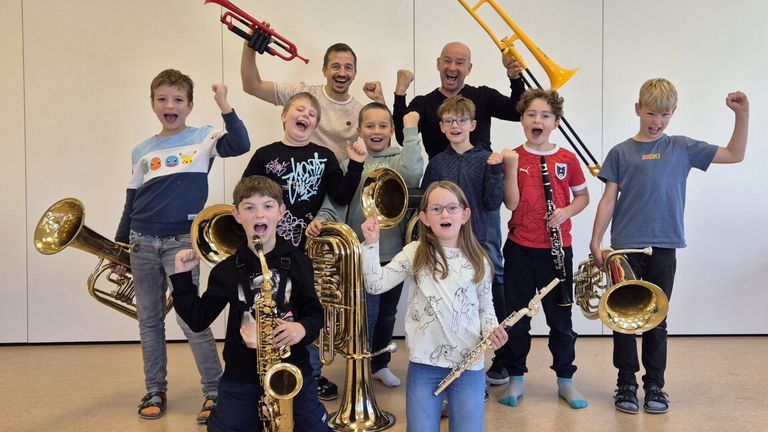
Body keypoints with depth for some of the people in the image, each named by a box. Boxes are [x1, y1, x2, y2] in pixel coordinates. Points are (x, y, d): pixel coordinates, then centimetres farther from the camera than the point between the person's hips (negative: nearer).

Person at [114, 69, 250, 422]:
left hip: (181, 241, -4)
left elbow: (240, 145, -19)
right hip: (142, 242, 5)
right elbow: (131, 202, 15)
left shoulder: (203, 138, 1)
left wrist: (223, 104, -24)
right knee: (149, 319, 11)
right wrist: (119, 246, 16)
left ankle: (215, 391, 4)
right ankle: (155, 390, 24)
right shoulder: (142, 151, 11)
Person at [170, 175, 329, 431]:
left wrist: (303, 328, -19)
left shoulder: (297, 261, -4)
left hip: (293, 370, 0)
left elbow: (314, 312, 1)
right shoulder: (227, 270, -1)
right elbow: (198, 320, -1)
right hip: (240, 376, 1)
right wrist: (182, 276, -6)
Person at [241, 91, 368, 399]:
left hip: (313, 247, 2)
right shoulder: (265, 155, 1)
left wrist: (355, 165, -11)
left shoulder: (324, 157, 5)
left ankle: (313, 374, 28)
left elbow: (342, 197, -2)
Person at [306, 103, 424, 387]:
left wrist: (411, 131, -19)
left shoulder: (399, 159, 0)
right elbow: (334, 203, -6)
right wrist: (320, 220, -25)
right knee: (366, 313, -3)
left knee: (387, 312, 17)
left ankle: (380, 364, 37)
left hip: (395, 252, 2)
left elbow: (413, 174, -24)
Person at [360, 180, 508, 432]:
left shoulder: (478, 260, 2)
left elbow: (485, 308, 11)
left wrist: (492, 330, -8)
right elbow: (375, 285, -10)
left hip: (469, 365, 1)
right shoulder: (414, 254, -1)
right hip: (424, 364, -1)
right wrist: (371, 243, -19)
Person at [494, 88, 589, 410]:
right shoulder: (513, 157, -1)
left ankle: (565, 380, 26)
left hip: (557, 248, 1)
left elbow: (583, 196, 11)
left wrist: (566, 211, -8)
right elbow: (511, 203, -10)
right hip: (519, 248, 0)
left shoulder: (567, 159, 1)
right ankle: (515, 379, 23)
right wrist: (511, 166, -20)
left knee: (560, 317, 10)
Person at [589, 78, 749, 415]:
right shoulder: (620, 152, 3)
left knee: (657, 319, 10)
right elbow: (608, 200, 1)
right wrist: (595, 241, -5)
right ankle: (626, 384, 18)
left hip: (663, 248, 1)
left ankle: (655, 385, 22)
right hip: (625, 247, -1)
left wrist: (742, 114, 0)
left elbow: (734, 155, 10)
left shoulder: (682, 148, 7)